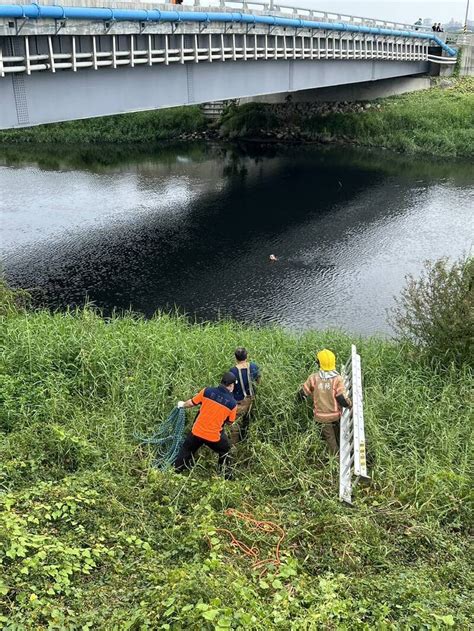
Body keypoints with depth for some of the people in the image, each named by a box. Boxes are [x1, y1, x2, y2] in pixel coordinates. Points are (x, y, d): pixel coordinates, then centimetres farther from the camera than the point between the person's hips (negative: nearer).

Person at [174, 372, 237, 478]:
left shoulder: (207, 391, -10)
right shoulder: (232, 403, -11)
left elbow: (191, 403, 0)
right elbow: (230, 421, 1)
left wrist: (182, 404, 21)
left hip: (197, 432, 1)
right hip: (214, 437, -1)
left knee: (186, 451, 24)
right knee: (225, 452, 26)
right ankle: (226, 477, 32)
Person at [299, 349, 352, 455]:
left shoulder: (313, 378, -15)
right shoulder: (337, 379, -18)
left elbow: (303, 394, -6)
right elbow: (342, 400, -21)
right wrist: (350, 404, -1)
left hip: (322, 416, 0)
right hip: (336, 415, 0)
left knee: (330, 439, 15)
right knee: (338, 438, 25)